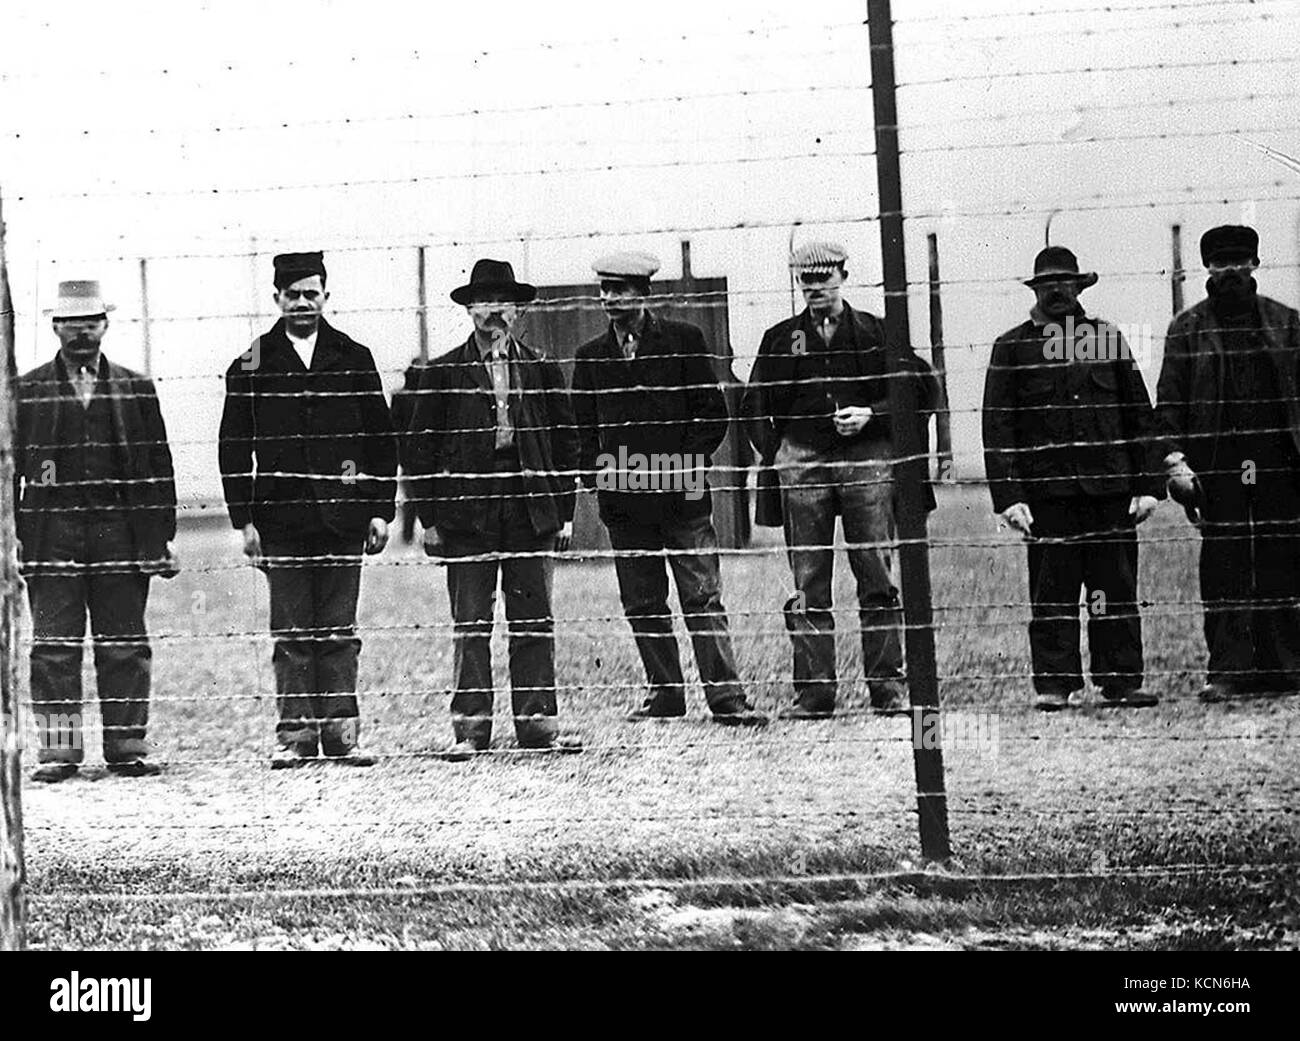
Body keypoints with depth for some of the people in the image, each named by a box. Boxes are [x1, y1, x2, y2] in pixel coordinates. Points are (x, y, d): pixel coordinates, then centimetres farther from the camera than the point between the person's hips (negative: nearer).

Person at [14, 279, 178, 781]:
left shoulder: (136, 390, 11)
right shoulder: (27, 391, 7)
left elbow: (159, 468, 11)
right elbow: (11, 467, 6)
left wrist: (164, 537, 5)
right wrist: (10, 536, -1)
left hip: (122, 532, 1)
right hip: (51, 535, -1)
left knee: (125, 646, 2)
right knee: (54, 646, -2)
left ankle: (127, 748, 8)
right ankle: (57, 750, 1)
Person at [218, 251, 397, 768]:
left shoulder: (354, 359, 9)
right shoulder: (253, 365, 5)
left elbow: (381, 439, 10)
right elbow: (234, 447, 5)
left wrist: (380, 511, 3)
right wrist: (244, 519, -1)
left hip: (342, 518, 1)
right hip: (281, 520, 0)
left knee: (338, 632, 2)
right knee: (291, 634, 1)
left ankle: (342, 733, 5)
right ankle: (295, 735, 4)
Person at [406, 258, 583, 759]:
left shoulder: (542, 370, 10)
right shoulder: (443, 374, 5)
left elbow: (565, 443, 12)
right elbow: (420, 448, 5)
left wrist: (565, 511, 6)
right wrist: (429, 517, -1)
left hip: (532, 509, 1)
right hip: (465, 512, -1)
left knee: (534, 621, 2)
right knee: (469, 625, 0)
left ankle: (538, 721, 6)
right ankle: (469, 727, 3)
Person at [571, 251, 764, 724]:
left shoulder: (683, 341, 2)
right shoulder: (590, 357, 11)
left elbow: (714, 414, 2)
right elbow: (583, 427, 15)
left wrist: (687, 464, -8)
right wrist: (597, 470, -2)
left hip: (682, 494, -3)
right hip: (622, 499, 3)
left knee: (703, 598, -5)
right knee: (642, 604, 5)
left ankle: (725, 697, -6)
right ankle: (665, 693, 15)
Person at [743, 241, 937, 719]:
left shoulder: (874, 333, 8)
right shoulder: (780, 338, 13)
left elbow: (922, 388, 7)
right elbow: (756, 407, 18)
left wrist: (871, 416, -5)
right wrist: (776, 453, 5)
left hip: (866, 463, -1)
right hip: (802, 464, 1)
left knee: (877, 580, -2)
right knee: (808, 586, -1)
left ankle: (887, 687, 2)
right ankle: (814, 692, 2)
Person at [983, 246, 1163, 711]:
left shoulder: (1107, 339, 12)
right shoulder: (1012, 348, 6)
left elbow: (1140, 415, 12)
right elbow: (997, 426, 2)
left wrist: (1148, 484, 5)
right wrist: (1008, 495, -7)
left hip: (1110, 489, 2)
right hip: (1046, 492, -2)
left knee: (1117, 589, 2)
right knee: (1051, 592, 0)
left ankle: (1120, 682, 7)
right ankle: (1052, 684, 6)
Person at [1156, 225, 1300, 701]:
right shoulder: (1187, 329, 8)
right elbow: (1168, 403, 5)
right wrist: (1175, 461, -5)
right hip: (1217, 470, -1)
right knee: (1222, 574, -3)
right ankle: (1226, 670, 0)